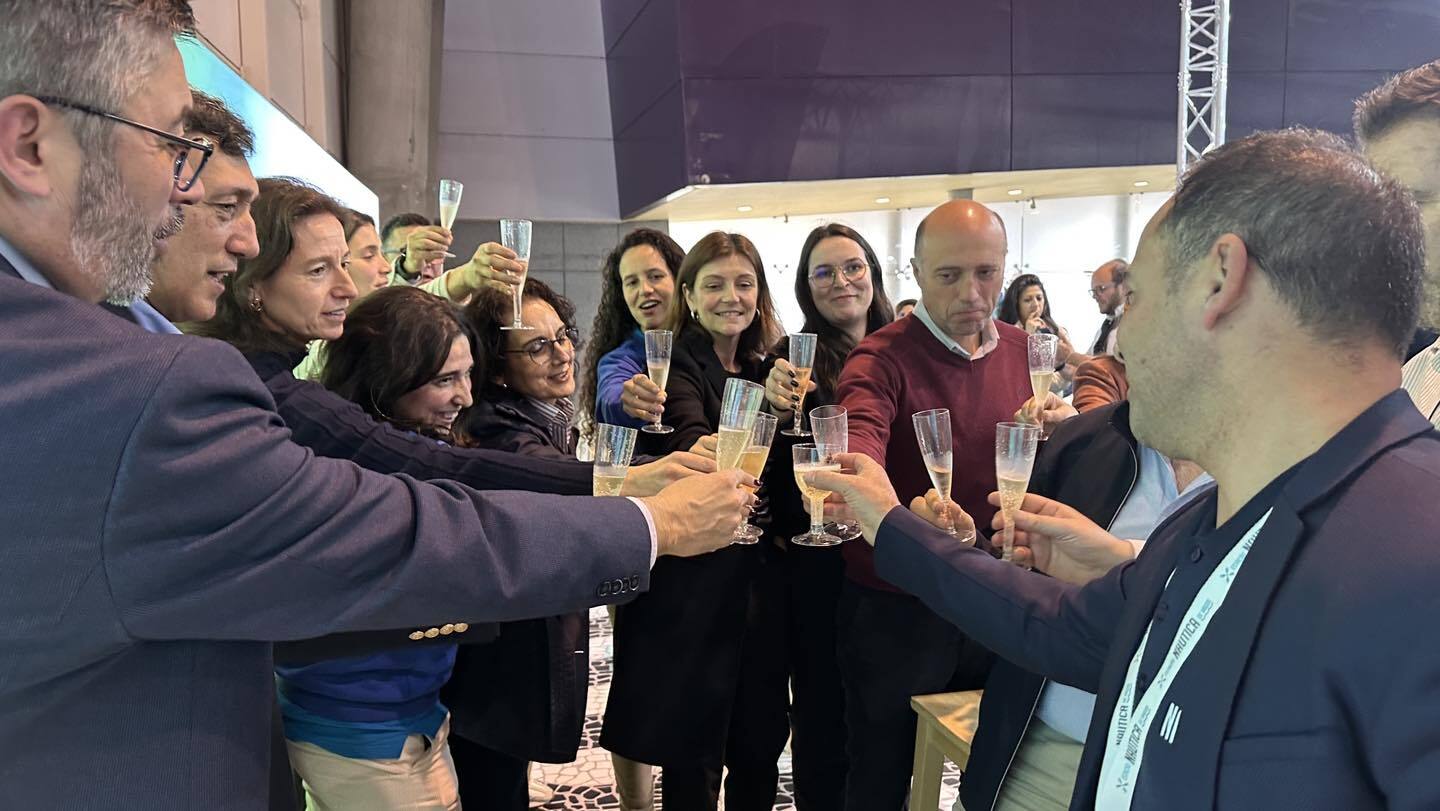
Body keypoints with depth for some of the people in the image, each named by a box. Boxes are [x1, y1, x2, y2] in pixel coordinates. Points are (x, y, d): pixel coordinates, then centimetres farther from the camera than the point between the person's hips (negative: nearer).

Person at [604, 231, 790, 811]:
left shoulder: (765, 369, 10)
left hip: (760, 578, 6)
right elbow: (690, 442, -29)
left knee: (760, 742, 14)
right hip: (694, 583, -5)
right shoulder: (677, 366, -8)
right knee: (694, 756, 4)